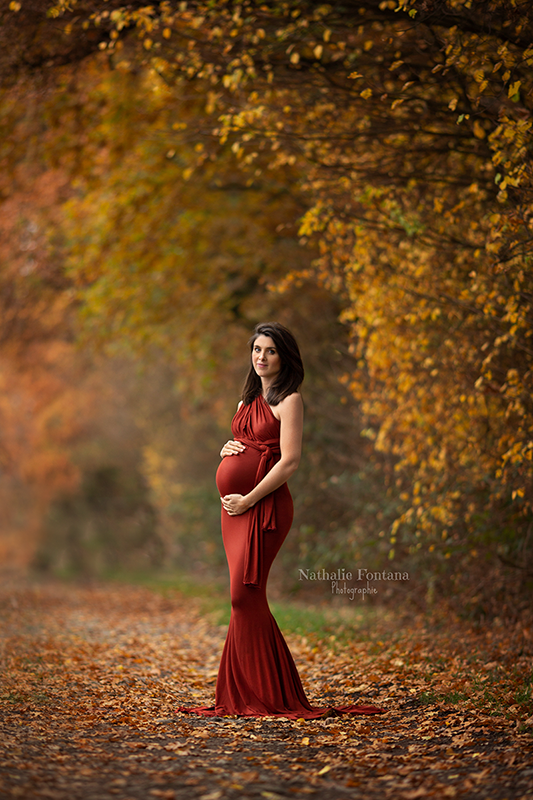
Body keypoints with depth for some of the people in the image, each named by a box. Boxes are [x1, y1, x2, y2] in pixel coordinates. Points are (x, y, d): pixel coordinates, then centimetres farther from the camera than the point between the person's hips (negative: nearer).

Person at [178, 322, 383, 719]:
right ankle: (247, 693, 10)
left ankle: (267, 696, -4)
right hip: (235, 507, 8)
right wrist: (226, 449, 5)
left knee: (245, 595, -11)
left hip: (264, 507, -8)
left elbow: (289, 461, -14)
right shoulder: (248, 399, 18)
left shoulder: (289, 400, -6)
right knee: (246, 599, 6)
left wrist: (249, 499, -14)